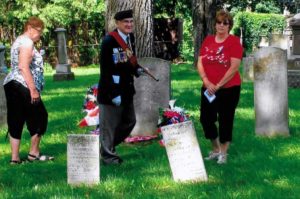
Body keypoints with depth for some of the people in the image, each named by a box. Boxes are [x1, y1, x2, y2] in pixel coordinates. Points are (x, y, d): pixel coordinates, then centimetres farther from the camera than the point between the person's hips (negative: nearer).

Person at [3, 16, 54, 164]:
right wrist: (33, 89, -22)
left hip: (11, 84, 10)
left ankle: (15, 157, 5)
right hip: (22, 86, -10)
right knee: (39, 117, 3)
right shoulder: (27, 42, -10)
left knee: (15, 121, 7)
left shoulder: (19, 41, 21)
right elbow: (24, 67, -20)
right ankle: (34, 153, 9)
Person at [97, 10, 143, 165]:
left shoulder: (130, 38, 6)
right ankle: (108, 155, 16)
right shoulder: (109, 41, -18)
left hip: (126, 89, 9)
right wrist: (113, 93, -22)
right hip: (111, 89, -9)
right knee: (109, 125, 2)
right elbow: (105, 69, -20)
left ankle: (109, 145, 35)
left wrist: (136, 69, 1)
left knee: (129, 121, 18)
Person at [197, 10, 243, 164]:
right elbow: (200, 63, 5)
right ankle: (215, 150, 26)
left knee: (225, 121, 3)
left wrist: (218, 85, -15)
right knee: (206, 119, 6)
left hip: (229, 88, -5)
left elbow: (234, 67, -15)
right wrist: (206, 81, -11)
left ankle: (223, 153, 18)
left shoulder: (234, 41, -8)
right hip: (208, 89, 5)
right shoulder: (208, 40, 7)